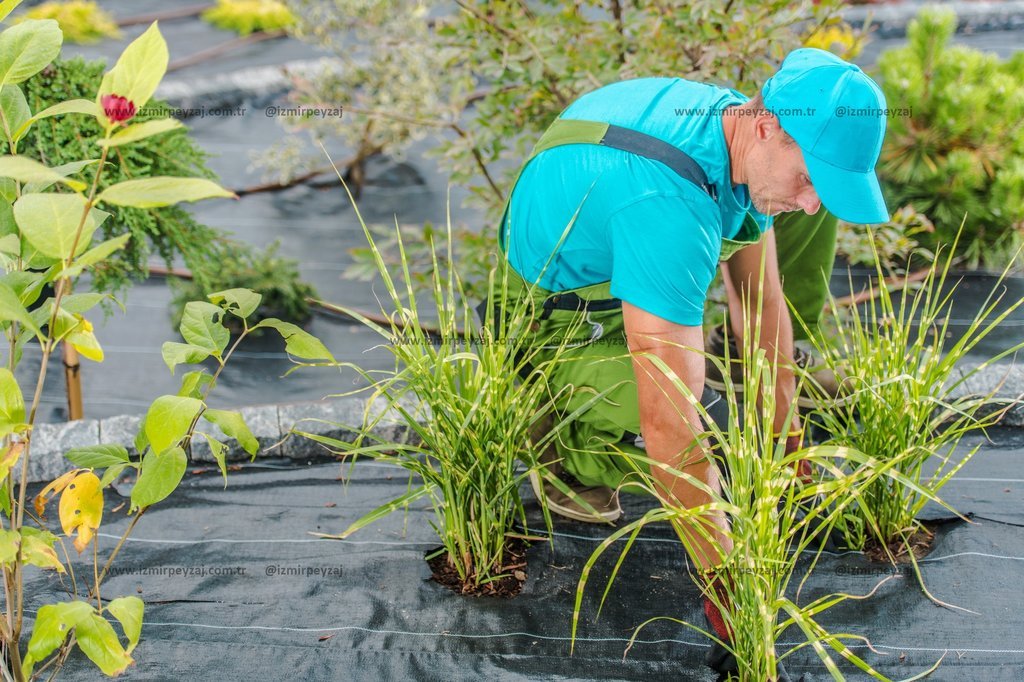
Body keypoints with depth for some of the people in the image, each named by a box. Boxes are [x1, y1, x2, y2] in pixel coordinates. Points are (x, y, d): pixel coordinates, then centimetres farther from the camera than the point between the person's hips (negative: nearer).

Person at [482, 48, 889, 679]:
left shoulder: (751, 141, -16)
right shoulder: (668, 203, -43)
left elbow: (760, 300, -3)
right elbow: (668, 419, -44)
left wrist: (784, 441, -1)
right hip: (554, 312, -8)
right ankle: (569, 458, -4)